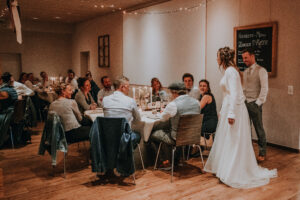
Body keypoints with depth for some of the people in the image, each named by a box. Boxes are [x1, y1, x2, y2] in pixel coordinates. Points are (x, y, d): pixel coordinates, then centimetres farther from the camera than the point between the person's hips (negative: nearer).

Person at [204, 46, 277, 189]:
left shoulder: (231, 71, -15)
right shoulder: (228, 71, 15)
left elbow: (234, 94, -22)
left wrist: (231, 113, -25)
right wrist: (222, 111, 24)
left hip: (235, 108, -10)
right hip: (228, 107, 10)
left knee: (234, 142, -2)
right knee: (226, 141, 16)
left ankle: (235, 173, 7)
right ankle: (224, 168, 29)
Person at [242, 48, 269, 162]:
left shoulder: (261, 71, -5)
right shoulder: (245, 72, 15)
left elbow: (264, 89, -10)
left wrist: (258, 103, -13)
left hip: (254, 104, -6)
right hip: (244, 103, 6)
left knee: (259, 129, 2)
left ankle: (262, 153, 14)